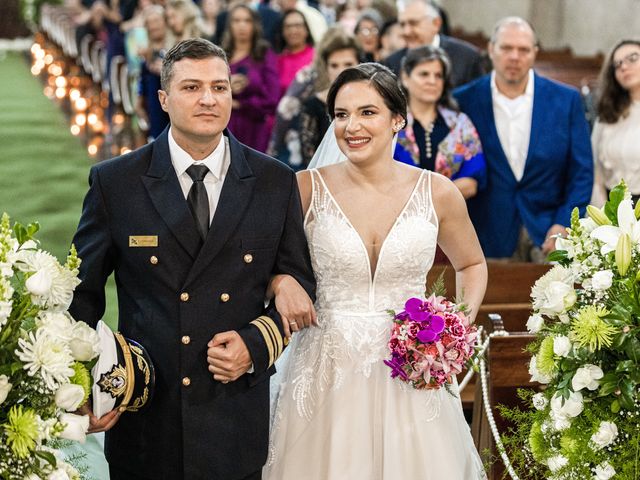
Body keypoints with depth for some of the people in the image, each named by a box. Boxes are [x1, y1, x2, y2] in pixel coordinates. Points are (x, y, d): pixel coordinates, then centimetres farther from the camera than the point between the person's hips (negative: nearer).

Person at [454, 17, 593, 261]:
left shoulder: (566, 100, 3)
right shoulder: (465, 101, 2)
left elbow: (581, 172, 4)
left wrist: (564, 225, -6)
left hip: (549, 233, 0)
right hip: (490, 239, 0)